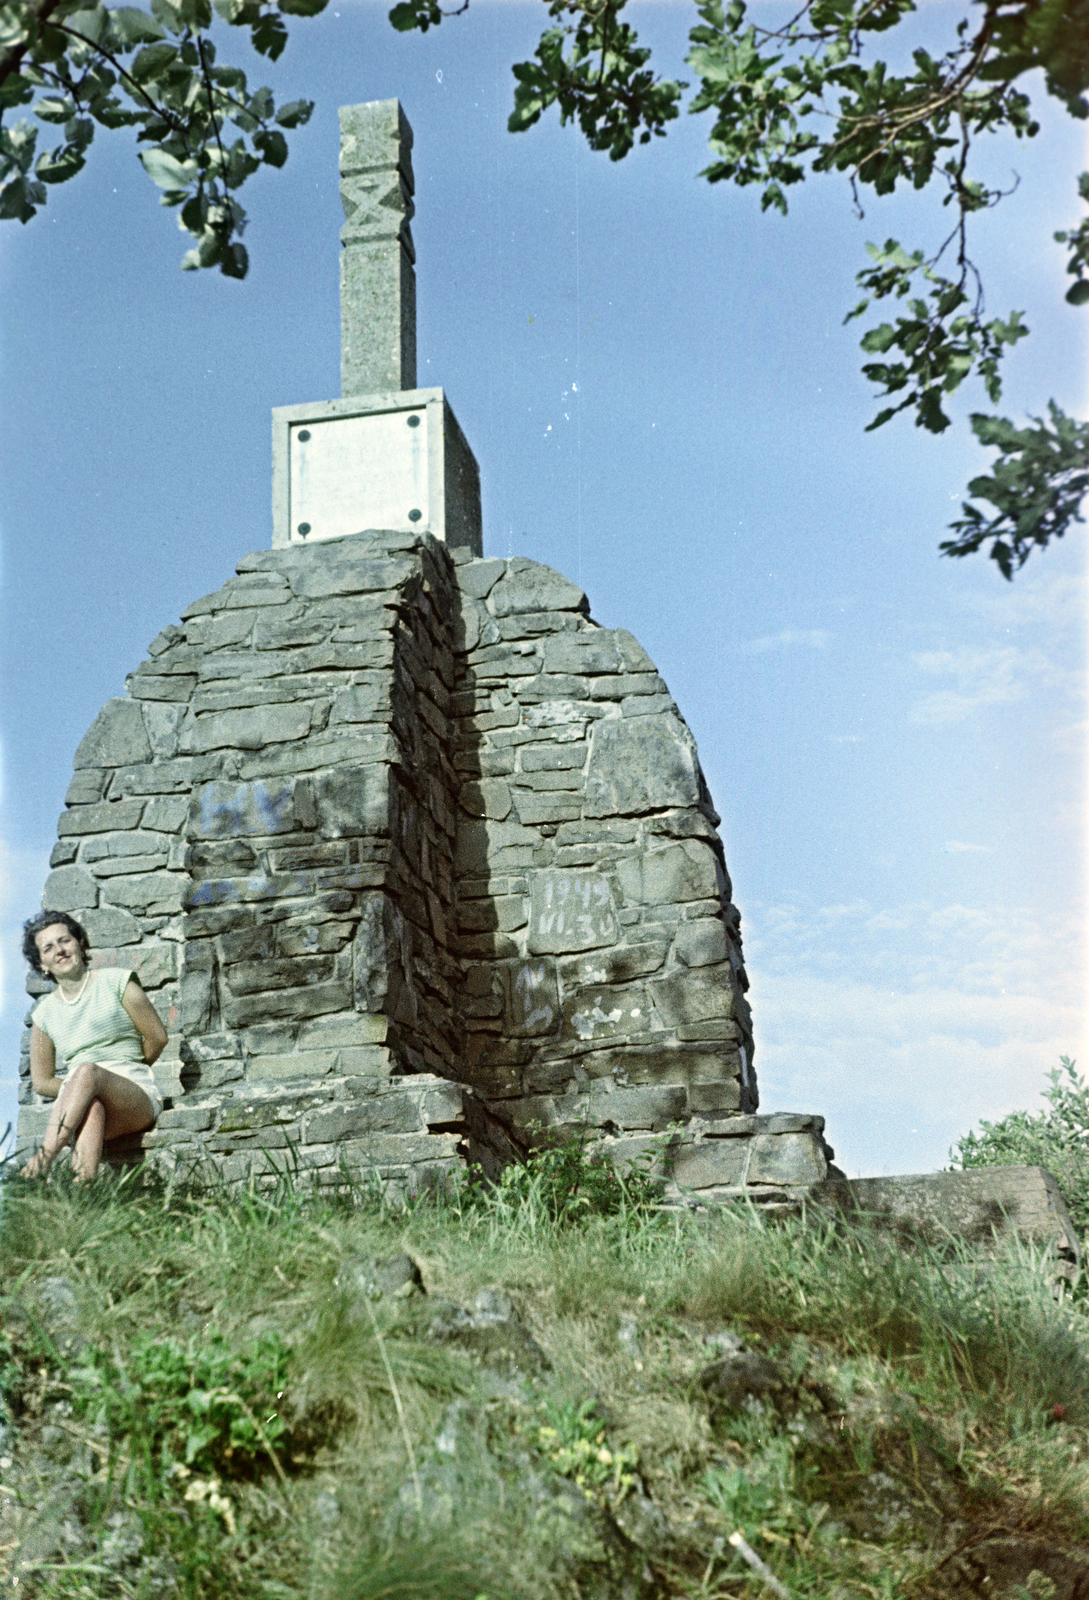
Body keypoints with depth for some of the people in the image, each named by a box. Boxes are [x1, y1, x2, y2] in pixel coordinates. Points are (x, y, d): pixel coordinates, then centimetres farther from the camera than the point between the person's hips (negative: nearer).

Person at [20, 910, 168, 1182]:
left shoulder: (116, 981, 5)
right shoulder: (45, 1013, 15)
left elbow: (157, 1037, 8)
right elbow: (41, 1081, 18)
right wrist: (75, 1091, 1)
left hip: (138, 1098, -2)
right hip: (82, 1109, 2)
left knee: (87, 1070, -36)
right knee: (92, 1108, -38)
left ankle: (45, 1157, -52)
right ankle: (81, 1189, -64)